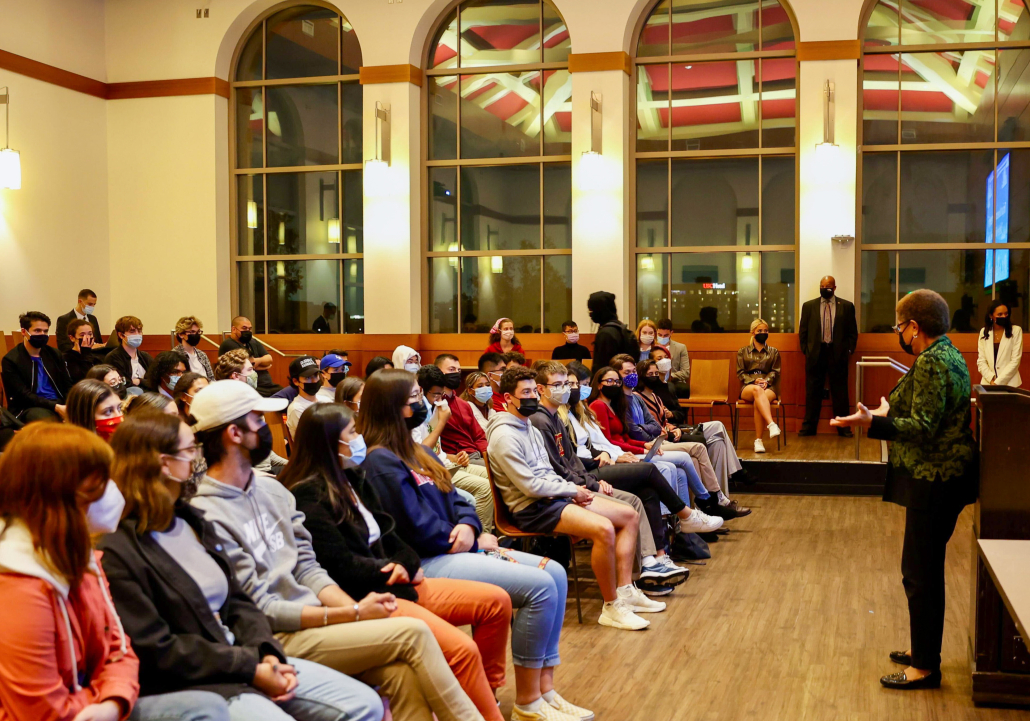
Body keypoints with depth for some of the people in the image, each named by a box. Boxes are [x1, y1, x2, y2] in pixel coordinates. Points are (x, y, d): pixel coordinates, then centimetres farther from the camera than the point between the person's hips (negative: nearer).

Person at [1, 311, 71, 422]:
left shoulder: (54, 354, 16)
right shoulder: (10, 360, -1)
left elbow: (68, 385, 13)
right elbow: (24, 395, -9)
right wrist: (56, 407, -22)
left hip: (59, 403, 5)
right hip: (27, 408, -5)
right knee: (45, 418, -41)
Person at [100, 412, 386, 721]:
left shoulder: (192, 520, 14)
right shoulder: (116, 551, -13)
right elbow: (156, 651, -17)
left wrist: (267, 653, -6)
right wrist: (250, 669, -16)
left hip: (241, 658, 8)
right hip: (181, 686, -8)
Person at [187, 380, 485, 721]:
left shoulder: (271, 488, 12)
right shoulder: (207, 515, -14)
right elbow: (260, 609, -14)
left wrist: (358, 607, -6)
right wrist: (353, 615, -15)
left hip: (314, 617, 7)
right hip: (277, 639, -7)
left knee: (404, 673, -18)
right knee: (413, 634, -15)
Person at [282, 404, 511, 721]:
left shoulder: (351, 478, 14)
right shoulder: (308, 496, -14)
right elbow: (341, 566, -18)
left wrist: (406, 564, -4)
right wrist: (393, 571, -5)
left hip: (392, 583, 10)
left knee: (497, 602, 3)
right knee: (462, 649, -26)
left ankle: (486, 693, 12)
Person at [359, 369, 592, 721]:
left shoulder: (417, 451, 16)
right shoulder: (381, 463, -14)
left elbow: (454, 499, 15)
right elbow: (419, 528, -18)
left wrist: (468, 526, -7)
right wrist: (474, 542, -6)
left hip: (455, 548, 10)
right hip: (427, 562, -10)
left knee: (556, 573, 0)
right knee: (539, 585, -20)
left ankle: (545, 689, 2)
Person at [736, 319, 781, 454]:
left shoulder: (773, 352, 21)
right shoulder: (743, 351, 18)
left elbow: (775, 372, 9)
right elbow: (740, 373, 7)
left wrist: (766, 381, -13)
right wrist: (754, 381, -12)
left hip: (768, 387, 0)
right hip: (748, 386, 0)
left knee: (760, 399, -38)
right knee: (757, 390, -41)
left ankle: (758, 440, -42)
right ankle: (771, 424, -57)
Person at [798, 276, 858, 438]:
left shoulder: (847, 306, 4)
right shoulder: (808, 306, 6)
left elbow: (853, 332, 6)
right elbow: (803, 331, 9)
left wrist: (849, 350, -1)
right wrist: (805, 350, 2)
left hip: (838, 353, -1)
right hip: (815, 353, 1)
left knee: (840, 392, 5)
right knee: (813, 391, 5)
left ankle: (843, 427, 13)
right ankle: (809, 427, 12)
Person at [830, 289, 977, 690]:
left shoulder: (932, 363, -18)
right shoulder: (947, 355, 14)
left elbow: (924, 428, -25)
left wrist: (874, 423, -34)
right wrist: (889, 414, 32)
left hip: (934, 481, -11)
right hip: (938, 478, 11)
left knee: (921, 572, -5)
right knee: (924, 569, 17)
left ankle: (926, 667, 2)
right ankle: (923, 649, 27)